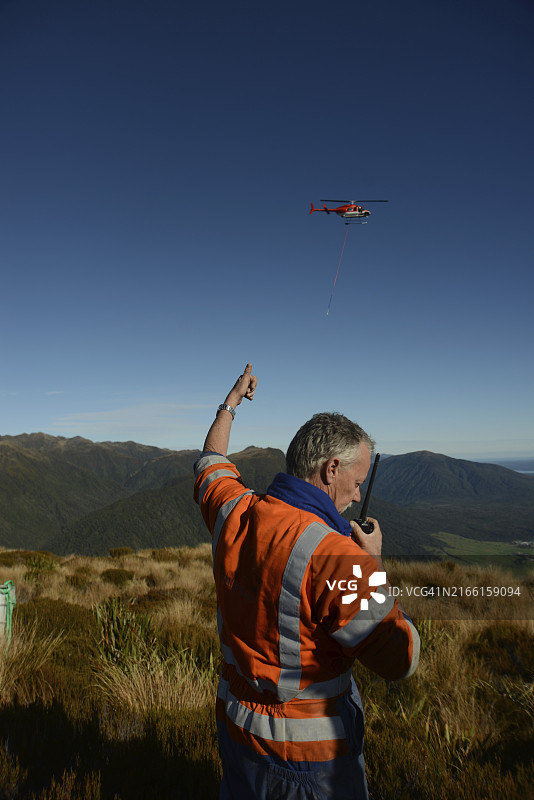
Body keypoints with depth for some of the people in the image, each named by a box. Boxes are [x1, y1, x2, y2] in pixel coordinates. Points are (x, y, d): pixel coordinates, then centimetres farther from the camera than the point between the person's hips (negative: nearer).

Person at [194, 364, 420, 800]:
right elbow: (401, 660, -21)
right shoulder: (336, 558, -32)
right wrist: (374, 565, -11)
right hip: (311, 750, -6)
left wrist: (231, 403, 25)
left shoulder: (233, 512, -12)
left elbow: (211, 464, 11)